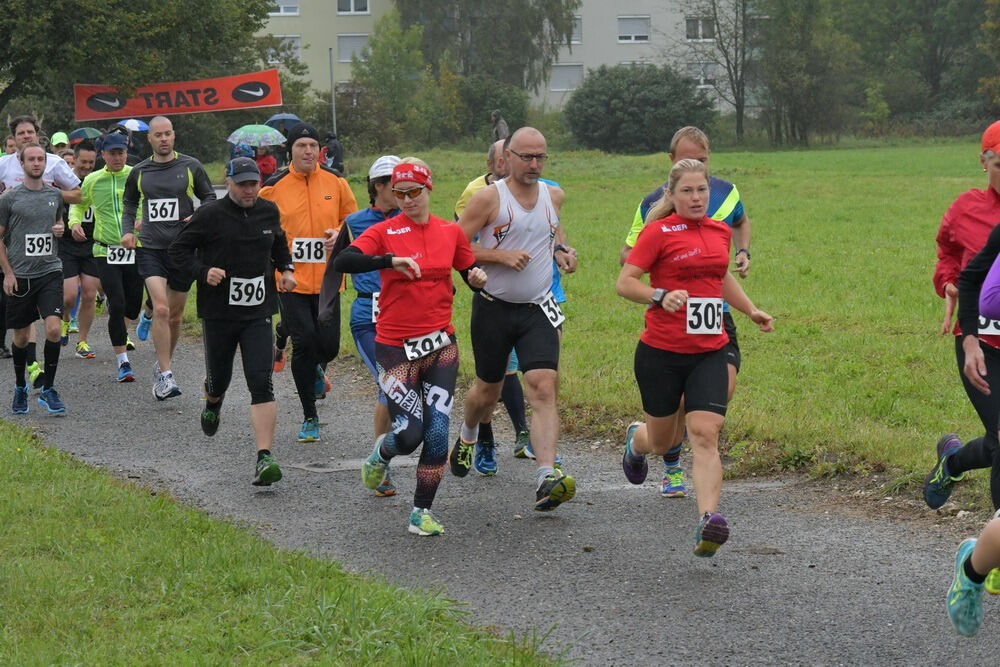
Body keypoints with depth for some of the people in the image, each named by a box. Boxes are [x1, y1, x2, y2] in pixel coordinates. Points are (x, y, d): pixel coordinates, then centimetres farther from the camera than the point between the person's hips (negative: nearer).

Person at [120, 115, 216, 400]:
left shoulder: (190, 166, 2)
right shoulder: (139, 171, 7)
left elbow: (210, 197, 9)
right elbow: (130, 204, 21)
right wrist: (127, 231, 4)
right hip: (150, 248, -1)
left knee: (175, 315, 10)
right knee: (161, 309, -17)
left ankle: (163, 364, 32)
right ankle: (165, 375, -15)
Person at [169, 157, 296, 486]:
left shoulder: (268, 212, 5)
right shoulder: (210, 215, -8)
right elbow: (178, 249, -2)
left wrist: (286, 268, 7)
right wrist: (203, 271, -19)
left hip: (257, 312, 1)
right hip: (218, 311, -1)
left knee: (261, 384, -12)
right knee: (219, 378, 14)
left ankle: (264, 459, -18)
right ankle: (213, 403, 55)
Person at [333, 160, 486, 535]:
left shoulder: (451, 232, 6)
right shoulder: (384, 232, -5)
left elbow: (470, 273, 19)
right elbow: (342, 262, -20)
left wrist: (479, 278, -5)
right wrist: (390, 260, -31)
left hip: (440, 345, 3)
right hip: (396, 348, -3)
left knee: (437, 432, -7)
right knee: (409, 434, -7)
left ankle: (422, 512, 7)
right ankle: (382, 452, 30)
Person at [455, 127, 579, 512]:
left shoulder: (552, 196, 6)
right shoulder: (489, 198, -9)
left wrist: (562, 249, 8)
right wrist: (501, 255, -20)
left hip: (538, 310, 2)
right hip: (494, 307, -2)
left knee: (544, 388, -16)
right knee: (488, 390, 14)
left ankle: (547, 478, -24)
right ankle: (468, 437, 49)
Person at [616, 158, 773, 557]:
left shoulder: (720, 232, 11)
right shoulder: (659, 232, -7)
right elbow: (625, 283, -10)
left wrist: (751, 310, 26)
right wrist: (660, 296, -26)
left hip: (709, 352, 3)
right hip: (661, 351, -3)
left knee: (705, 434, -15)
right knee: (661, 442, 12)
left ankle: (708, 520, -25)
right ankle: (635, 440, 50)